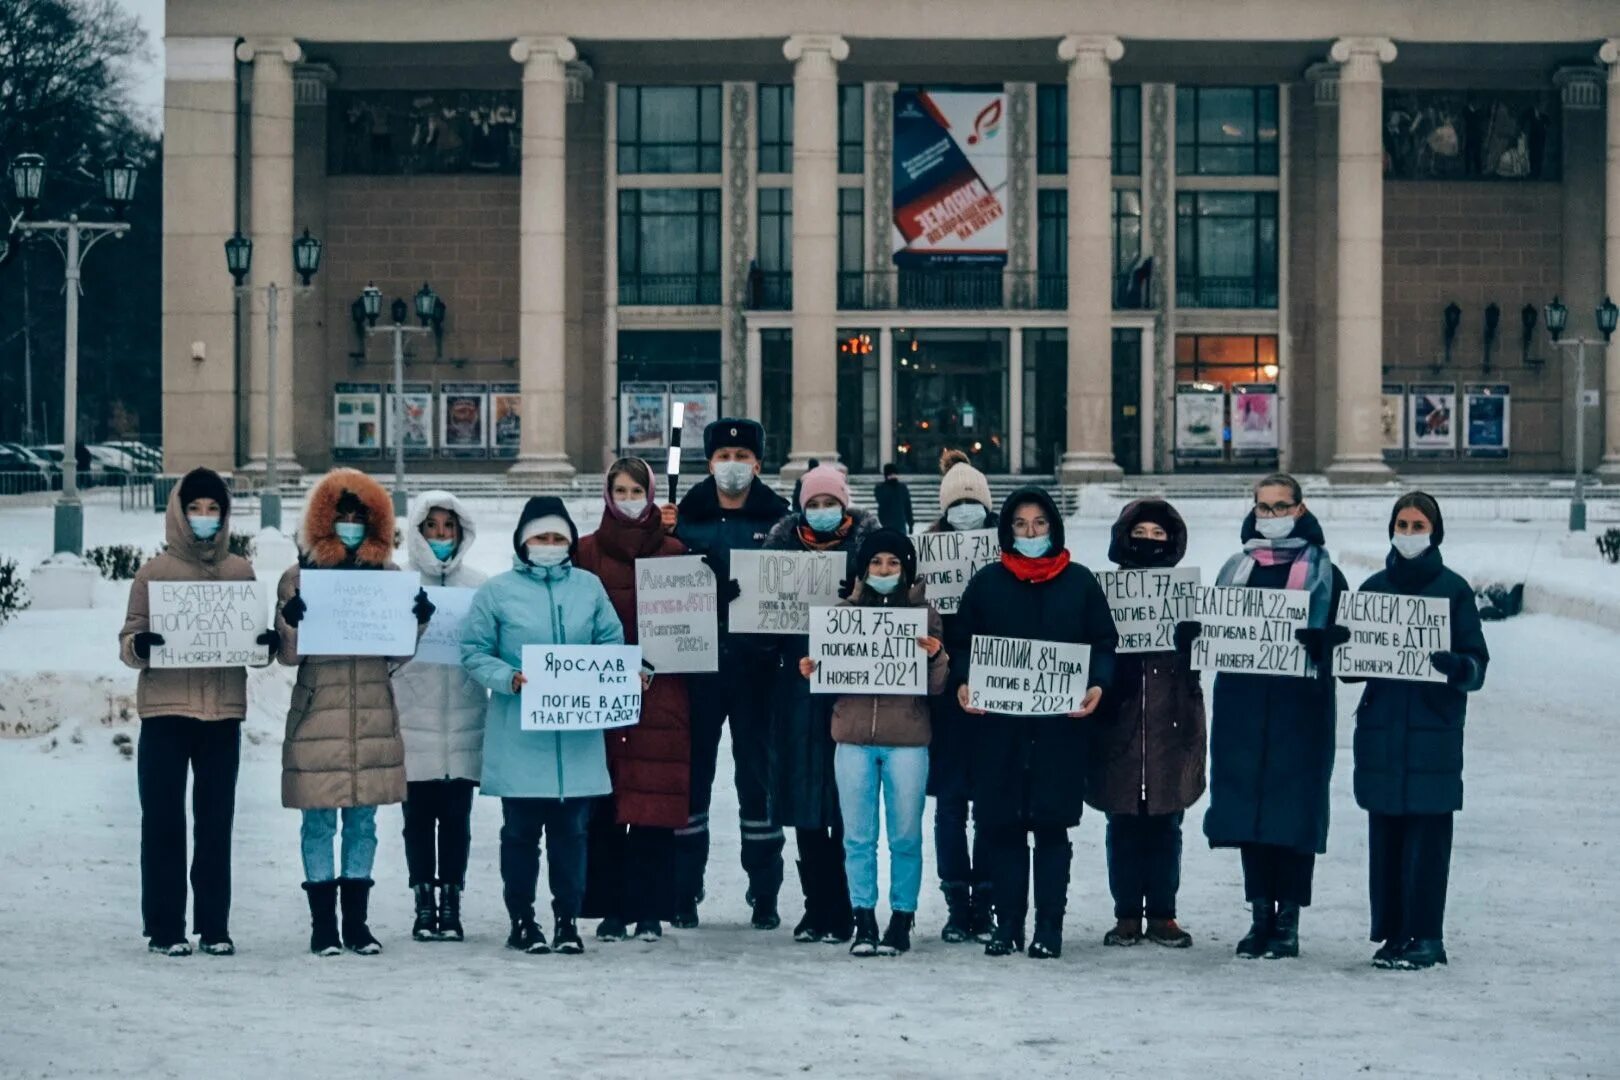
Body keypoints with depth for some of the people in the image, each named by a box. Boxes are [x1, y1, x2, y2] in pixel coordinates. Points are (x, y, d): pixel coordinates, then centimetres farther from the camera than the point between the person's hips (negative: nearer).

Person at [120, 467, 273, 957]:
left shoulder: (240, 571, 10)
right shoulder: (155, 571, 3)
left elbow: (254, 641, 14)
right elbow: (128, 640, 1)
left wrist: (267, 644, -8)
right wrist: (139, 646, -21)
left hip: (224, 712, 2)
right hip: (165, 712, -2)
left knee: (217, 821, 5)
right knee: (163, 820, -1)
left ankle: (214, 925, 10)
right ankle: (164, 927, 4)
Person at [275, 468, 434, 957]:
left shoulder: (389, 576, 9)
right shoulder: (299, 577, 1)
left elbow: (397, 655, 11)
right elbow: (288, 655, -2)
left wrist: (417, 621, -6)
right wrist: (291, 620, -21)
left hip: (374, 715, 3)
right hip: (318, 715, -3)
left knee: (363, 821, 7)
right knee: (319, 822, 1)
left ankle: (356, 923, 14)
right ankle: (323, 925, 7)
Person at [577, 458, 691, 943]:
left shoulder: (674, 551, 8)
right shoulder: (587, 552, 7)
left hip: (660, 691, 0)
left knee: (656, 803, -2)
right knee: (604, 805, -1)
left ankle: (649, 910, 4)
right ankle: (610, 908, 5)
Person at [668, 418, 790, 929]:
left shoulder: (779, 518, 5)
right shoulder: (686, 517, 6)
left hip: (756, 664, -1)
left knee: (757, 774, 3)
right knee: (691, 773, 4)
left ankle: (765, 894, 10)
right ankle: (684, 892, 11)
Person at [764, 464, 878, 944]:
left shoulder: (867, 543, 3)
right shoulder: (784, 542, 11)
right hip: (798, 689, 3)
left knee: (845, 804, -3)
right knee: (804, 800, 4)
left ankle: (840, 911, 3)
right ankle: (816, 907, 12)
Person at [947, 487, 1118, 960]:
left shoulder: (1080, 583, 6)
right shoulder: (986, 583, 9)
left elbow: (1104, 644, 6)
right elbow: (960, 641, 9)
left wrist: (1098, 685, -11)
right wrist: (962, 682, -9)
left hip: (1061, 724, -1)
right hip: (999, 724, 1)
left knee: (1052, 825, 0)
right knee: (1002, 825, 2)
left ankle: (1049, 928, 5)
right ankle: (1007, 925, 10)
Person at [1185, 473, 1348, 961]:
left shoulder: (1323, 572, 4)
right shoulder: (1236, 568, 15)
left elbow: (1344, 634, -3)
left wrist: (1322, 640, -25)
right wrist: (1191, 635, -8)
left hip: (1300, 706, -4)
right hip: (1242, 704, 4)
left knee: (1295, 809, -4)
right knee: (1247, 806, 3)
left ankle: (1288, 920, 3)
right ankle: (1260, 916, 11)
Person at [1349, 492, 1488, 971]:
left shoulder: (1453, 589, 2)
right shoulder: (1373, 587, 12)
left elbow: (1478, 662, -2)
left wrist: (1455, 665, -24)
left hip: (1434, 729, -3)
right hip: (1381, 726, 3)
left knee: (1428, 833, -5)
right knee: (1385, 831, 4)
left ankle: (1426, 936, -1)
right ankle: (1392, 932, 11)